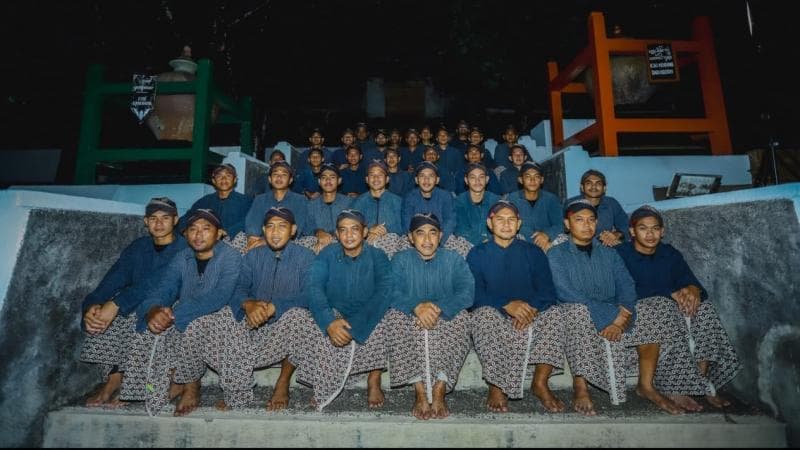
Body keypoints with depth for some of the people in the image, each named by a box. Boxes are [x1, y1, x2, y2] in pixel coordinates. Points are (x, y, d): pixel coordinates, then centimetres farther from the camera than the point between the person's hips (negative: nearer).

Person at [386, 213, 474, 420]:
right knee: (396, 317, -31)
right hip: (410, 317, 1)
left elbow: (467, 292, -10)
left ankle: (440, 390, -26)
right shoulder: (400, 260, 7)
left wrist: (438, 308, -28)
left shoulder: (454, 259, 7)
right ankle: (420, 392, -27)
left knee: (460, 317, -31)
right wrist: (416, 306, -31)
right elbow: (392, 293, -10)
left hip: (446, 316, 0)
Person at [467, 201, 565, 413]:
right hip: (494, 315, -2)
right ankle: (495, 387, -21)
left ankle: (540, 382, -13)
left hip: (530, 314, 2)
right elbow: (474, 294, -8)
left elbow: (547, 290, 0)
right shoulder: (477, 254, 6)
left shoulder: (533, 252, 12)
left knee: (554, 313, -27)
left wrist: (532, 308, -23)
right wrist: (507, 305, -24)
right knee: (484, 314, -34)